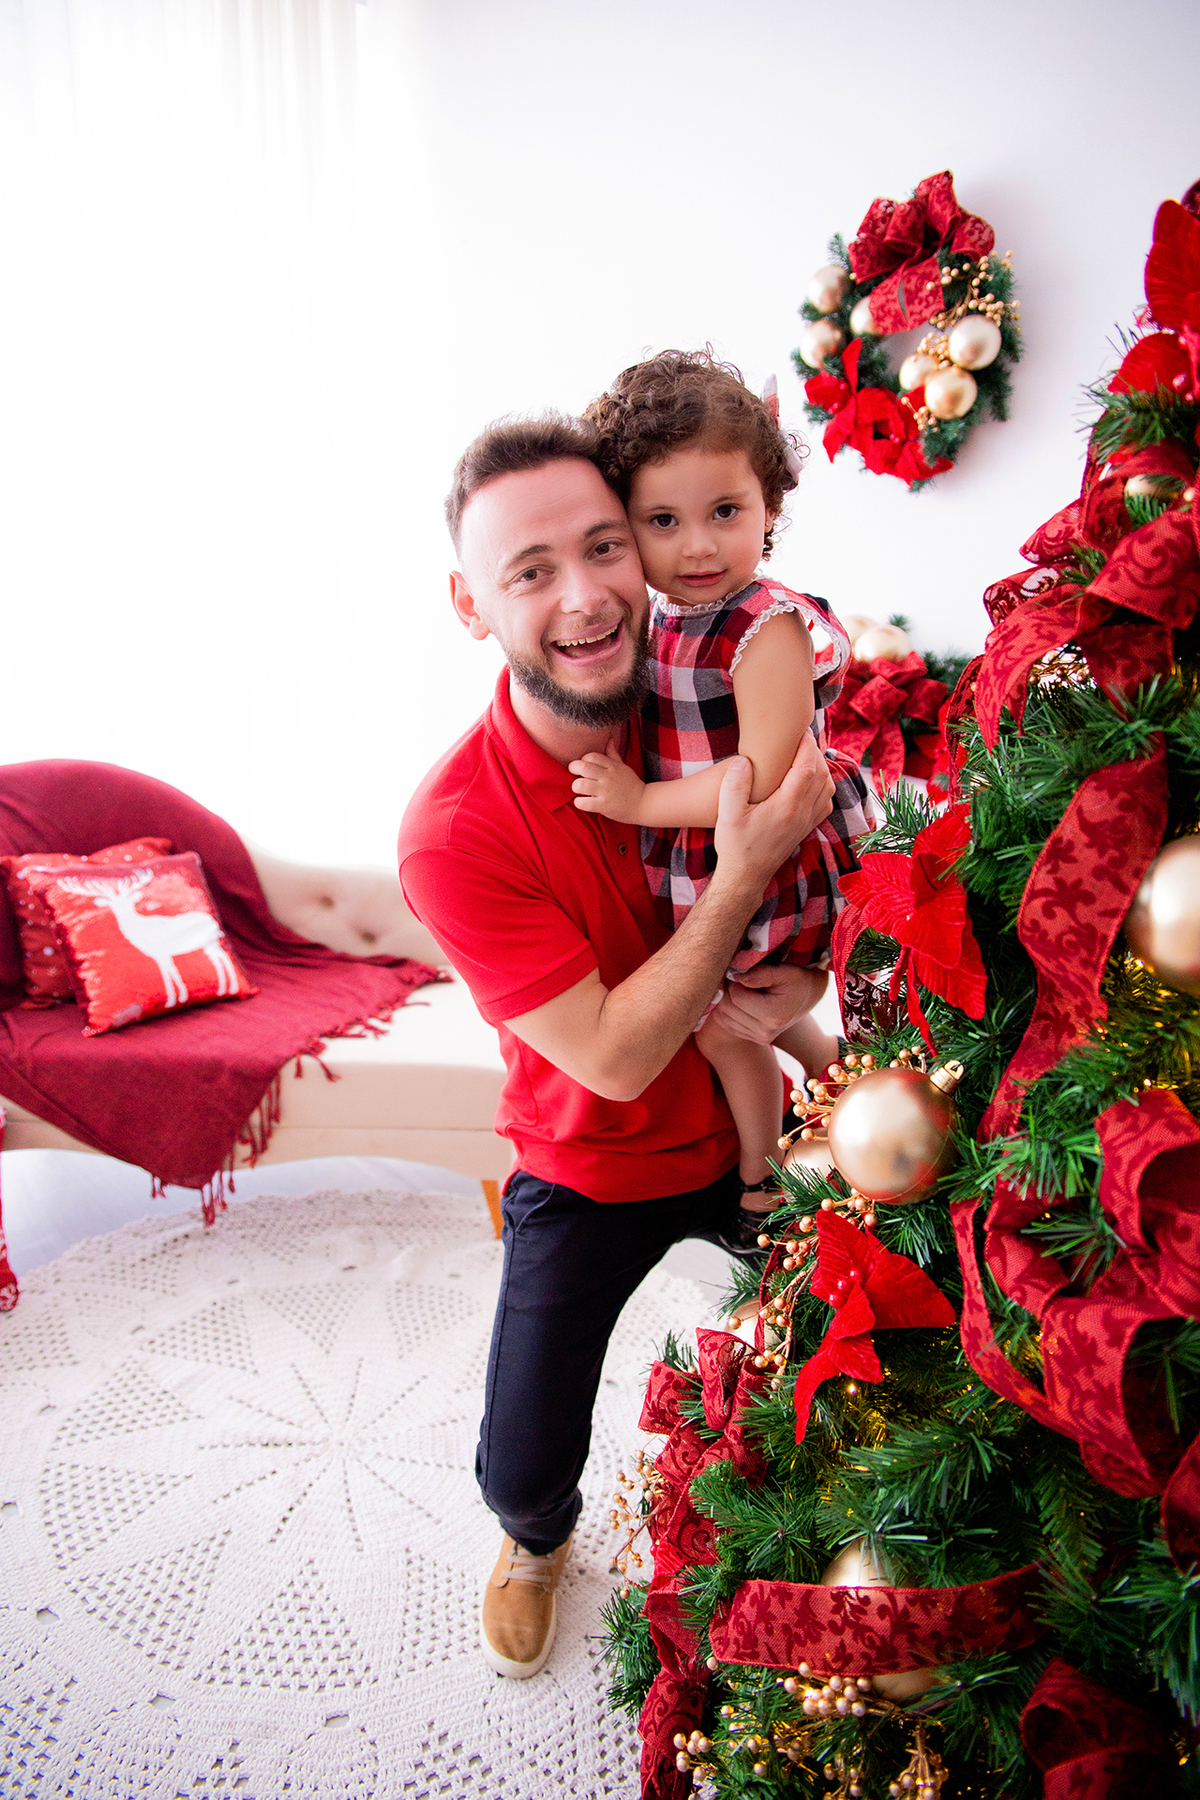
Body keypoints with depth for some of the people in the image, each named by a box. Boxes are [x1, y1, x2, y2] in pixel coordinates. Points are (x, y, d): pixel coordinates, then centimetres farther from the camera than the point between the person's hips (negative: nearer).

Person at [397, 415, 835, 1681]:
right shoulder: (454, 833, -29)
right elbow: (613, 1057, -27)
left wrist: (804, 978, -21)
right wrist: (742, 871, -34)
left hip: (742, 1134, 4)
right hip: (590, 1178, -3)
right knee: (522, 1469, 4)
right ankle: (539, 1543, 45)